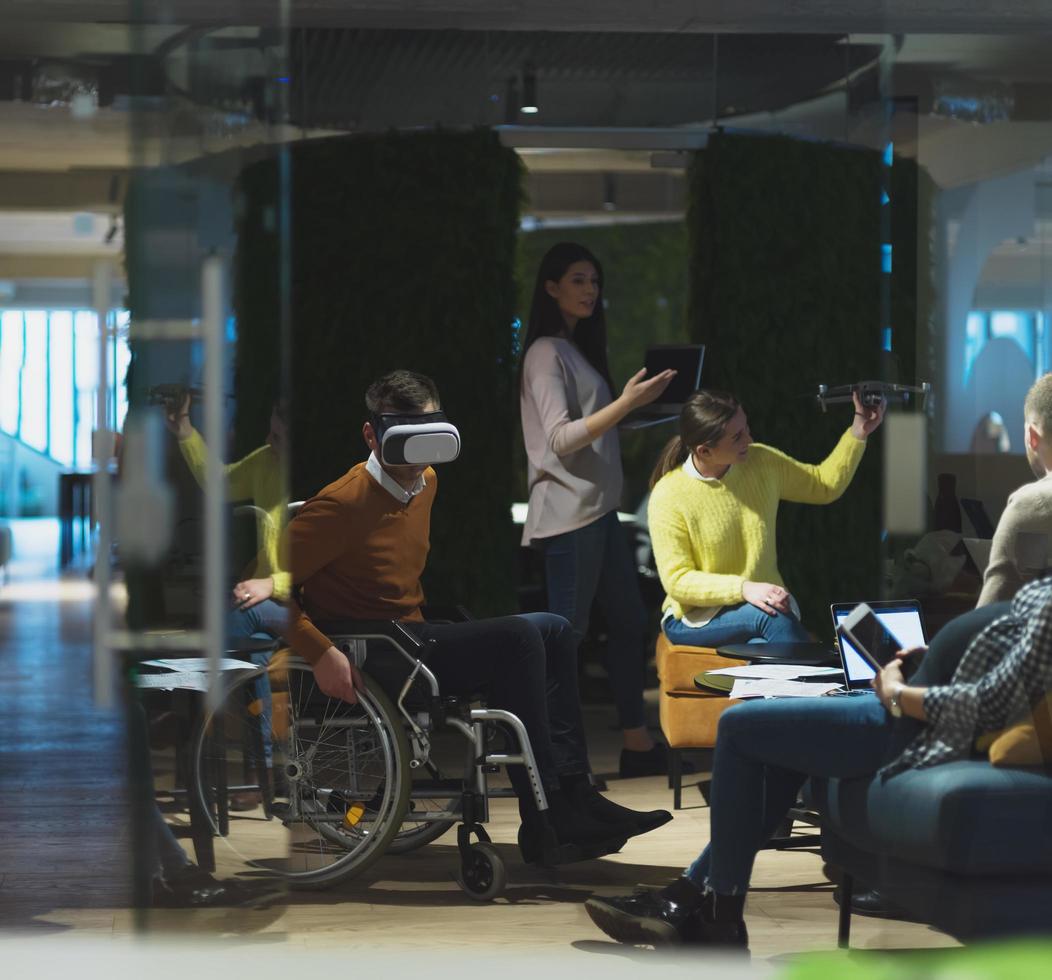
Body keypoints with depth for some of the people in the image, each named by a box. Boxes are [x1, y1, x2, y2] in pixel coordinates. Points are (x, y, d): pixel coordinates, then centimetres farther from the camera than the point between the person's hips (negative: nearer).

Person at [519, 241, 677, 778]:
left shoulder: (578, 350, 17)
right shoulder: (546, 353, -10)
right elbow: (560, 438, -20)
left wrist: (639, 400, 17)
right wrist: (626, 402, -28)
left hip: (599, 509, 10)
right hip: (568, 513, -10)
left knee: (629, 621, 11)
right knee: (567, 633, -8)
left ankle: (637, 744, 17)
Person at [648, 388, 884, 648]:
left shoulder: (762, 462, 0)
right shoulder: (668, 497, -16)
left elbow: (826, 486, 15)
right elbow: (677, 581, -17)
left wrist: (859, 432, 4)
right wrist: (744, 589, -29)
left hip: (767, 601, 3)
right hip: (697, 618, -3)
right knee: (768, 616, -33)